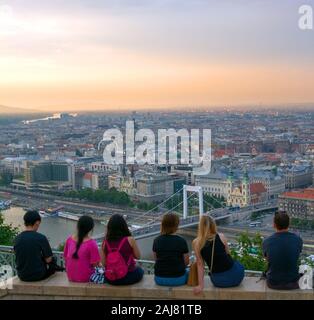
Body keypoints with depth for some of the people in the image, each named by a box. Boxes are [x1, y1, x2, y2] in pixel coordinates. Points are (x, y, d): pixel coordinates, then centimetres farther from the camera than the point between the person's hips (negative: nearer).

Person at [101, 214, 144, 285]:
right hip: (129, 277, -3)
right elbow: (138, 256, -3)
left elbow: (104, 263, -3)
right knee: (140, 270, 31)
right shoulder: (130, 240, -16)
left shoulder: (105, 242, -8)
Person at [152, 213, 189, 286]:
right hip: (177, 279, -2)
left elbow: (156, 258, 7)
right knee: (188, 272, 30)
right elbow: (186, 262, -4)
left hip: (159, 279, 3)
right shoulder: (181, 241, -13)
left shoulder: (157, 241, -6)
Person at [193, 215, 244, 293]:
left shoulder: (196, 243, -6)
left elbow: (200, 264, -7)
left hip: (218, 282, 2)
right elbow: (228, 254, 7)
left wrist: (201, 285, -5)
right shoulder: (221, 237, -6)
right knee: (239, 265, 35)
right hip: (234, 275, -2)